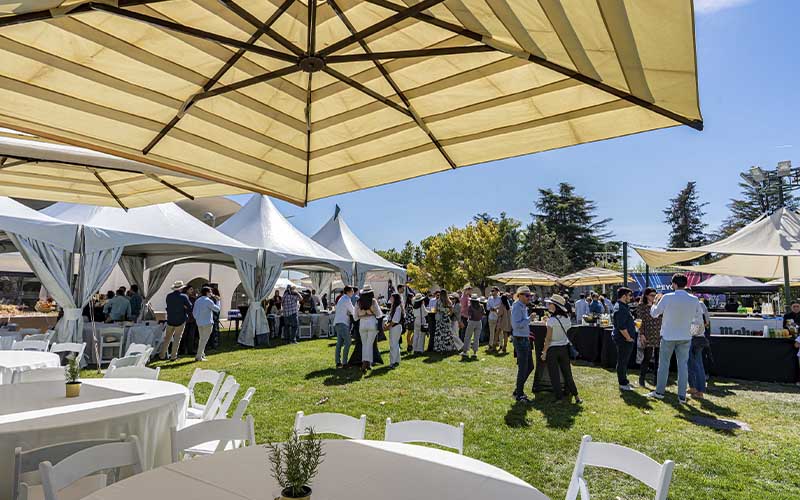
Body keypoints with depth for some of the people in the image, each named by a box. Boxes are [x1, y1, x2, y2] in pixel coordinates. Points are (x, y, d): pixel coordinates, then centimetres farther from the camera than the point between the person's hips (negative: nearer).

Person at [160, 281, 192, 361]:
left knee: (167, 338, 15)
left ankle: (162, 355, 18)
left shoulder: (168, 296, -2)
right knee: (177, 338, 5)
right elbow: (190, 307, -8)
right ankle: (173, 356, 8)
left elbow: (168, 306, 9)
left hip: (170, 320, 3)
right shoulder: (183, 297, -13)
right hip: (180, 320, -3)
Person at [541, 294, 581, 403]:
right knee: (567, 373, 17)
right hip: (564, 347, 6)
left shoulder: (551, 320, -19)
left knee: (554, 375, 6)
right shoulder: (566, 318, -1)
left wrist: (544, 352, -9)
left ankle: (559, 398, 10)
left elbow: (548, 338, -17)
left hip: (552, 349, -5)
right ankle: (575, 395, 22)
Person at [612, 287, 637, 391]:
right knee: (622, 362, -2)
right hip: (623, 339, -11)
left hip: (625, 340, 11)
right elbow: (621, 327, -25)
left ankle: (624, 381, 29)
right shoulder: (620, 309, -21)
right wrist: (629, 338, -18)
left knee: (624, 361, 18)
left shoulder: (623, 307, 15)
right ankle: (623, 384, 6)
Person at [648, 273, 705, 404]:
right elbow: (699, 320, 2)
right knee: (683, 365, 9)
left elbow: (654, 313, -4)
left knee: (663, 364, 9)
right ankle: (682, 396, 11)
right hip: (685, 337, 2)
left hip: (668, 336, -2)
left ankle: (659, 392, 18)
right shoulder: (694, 300, -6)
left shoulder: (667, 298, -14)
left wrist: (656, 301, 13)